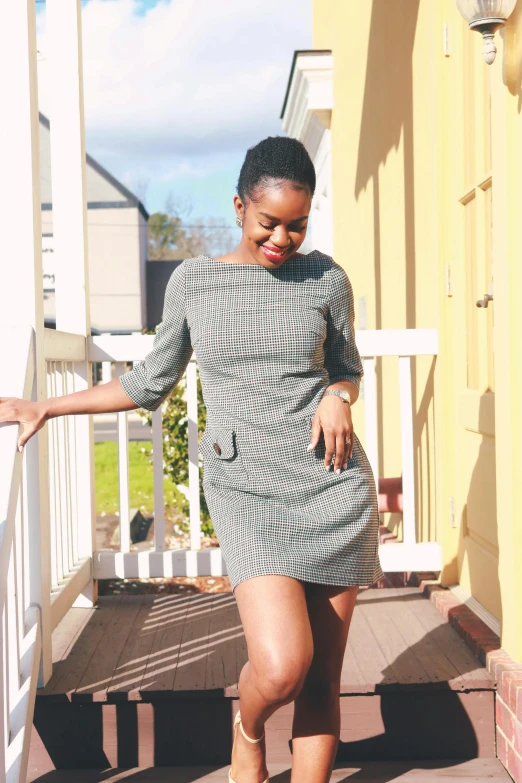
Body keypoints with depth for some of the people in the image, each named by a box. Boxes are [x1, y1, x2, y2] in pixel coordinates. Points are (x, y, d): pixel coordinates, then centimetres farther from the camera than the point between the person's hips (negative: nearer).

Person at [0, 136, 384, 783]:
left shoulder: (324, 278, 5)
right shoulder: (194, 280, 5)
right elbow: (152, 383, 13)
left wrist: (338, 398, -5)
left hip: (334, 486, 1)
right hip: (247, 491, -1)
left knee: (321, 680, 3)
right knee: (281, 667, -17)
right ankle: (247, 730, 19)